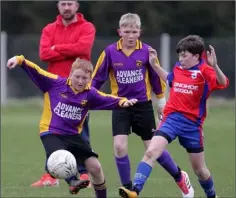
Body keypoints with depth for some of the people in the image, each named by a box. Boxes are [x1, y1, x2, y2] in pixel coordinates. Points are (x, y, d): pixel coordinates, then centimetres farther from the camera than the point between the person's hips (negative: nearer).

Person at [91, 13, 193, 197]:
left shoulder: (146, 51, -8)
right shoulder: (110, 52, -8)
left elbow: (156, 78, 4)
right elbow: (97, 78, 0)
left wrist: (162, 104, 11)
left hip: (143, 106, -1)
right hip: (120, 107, 1)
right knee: (119, 147, -13)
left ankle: (180, 177, 26)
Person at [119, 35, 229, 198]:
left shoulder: (204, 71, -11)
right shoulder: (178, 68, 6)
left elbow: (223, 84, -29)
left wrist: (215, 66, -45)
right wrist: (154, 64, 24)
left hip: (193, 123, -3)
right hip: (172, 118, 3)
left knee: (199, 169, 12)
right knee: (151, 152, -20)